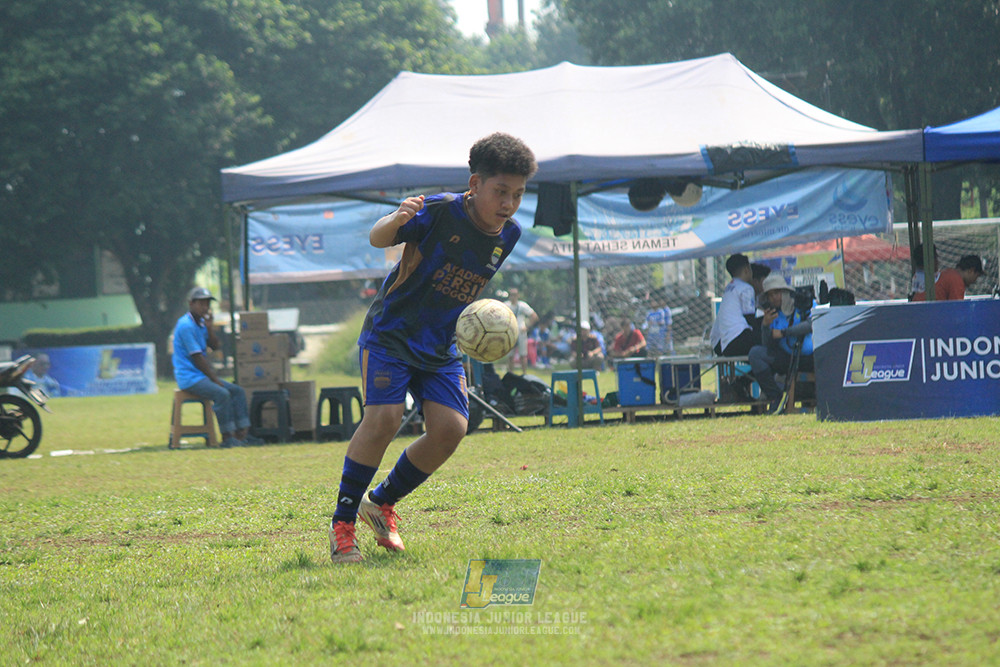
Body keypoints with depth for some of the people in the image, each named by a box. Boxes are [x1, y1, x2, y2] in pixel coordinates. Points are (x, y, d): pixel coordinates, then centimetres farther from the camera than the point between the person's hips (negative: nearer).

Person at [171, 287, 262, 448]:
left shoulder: (200, 323, 15)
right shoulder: (186, 325, -14)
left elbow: (215, 346, 13)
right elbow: (197, 358, -17)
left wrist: (209, 326, -2)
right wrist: (215, 379, -16)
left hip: (203, 375, 10)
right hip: (189, 378, -10)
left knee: (238, 391, 2)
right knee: (222, 393, -29)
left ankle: (242, 434, -4)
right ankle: (227, 437, -25)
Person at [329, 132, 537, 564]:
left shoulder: (508, 235, 1)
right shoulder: (439, 211, -18)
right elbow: (378, 240, -21)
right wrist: (395, 221, -41)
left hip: (440, 347, 6)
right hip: (390, 332, -6)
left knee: (450, 428, -10)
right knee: (383, 418, -21)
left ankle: (382, 502, 13)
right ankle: (342, 521, -7)